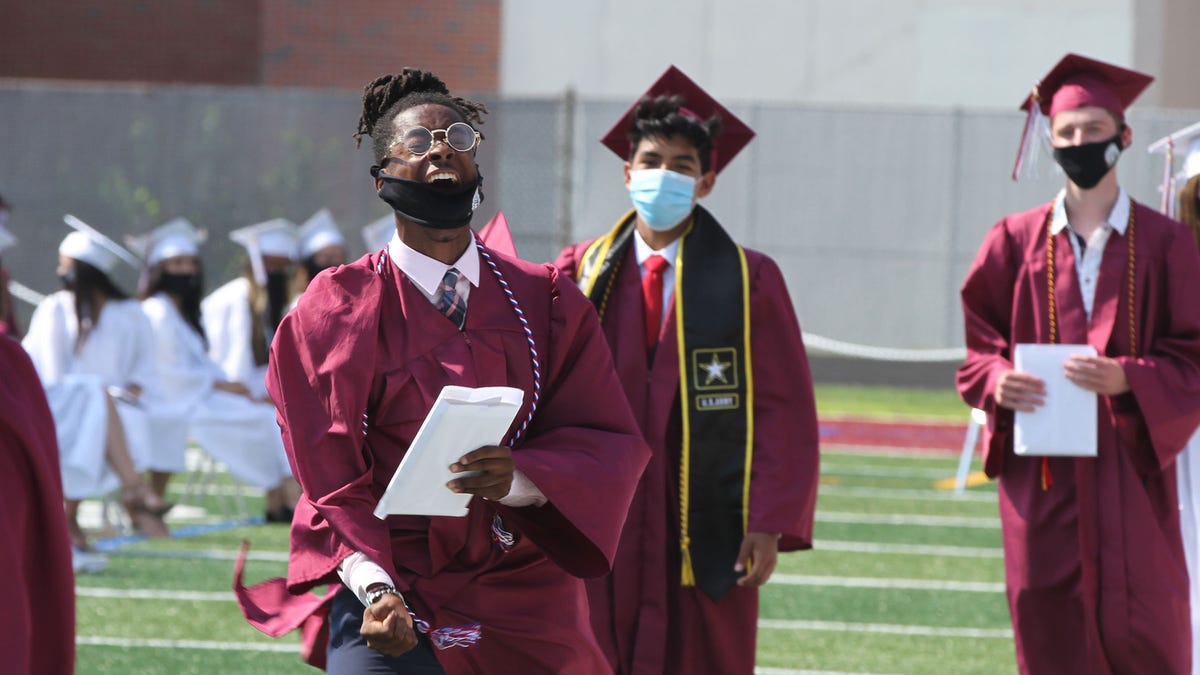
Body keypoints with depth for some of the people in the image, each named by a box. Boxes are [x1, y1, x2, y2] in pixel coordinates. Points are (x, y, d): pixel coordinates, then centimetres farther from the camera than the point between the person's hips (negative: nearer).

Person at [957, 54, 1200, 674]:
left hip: (1129, 471, -1)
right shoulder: (1017, 241, 8)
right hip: (1041, 476, 1)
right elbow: (977, 348, 10)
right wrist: (998, 382, -12)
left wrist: (1125, 379, -18)